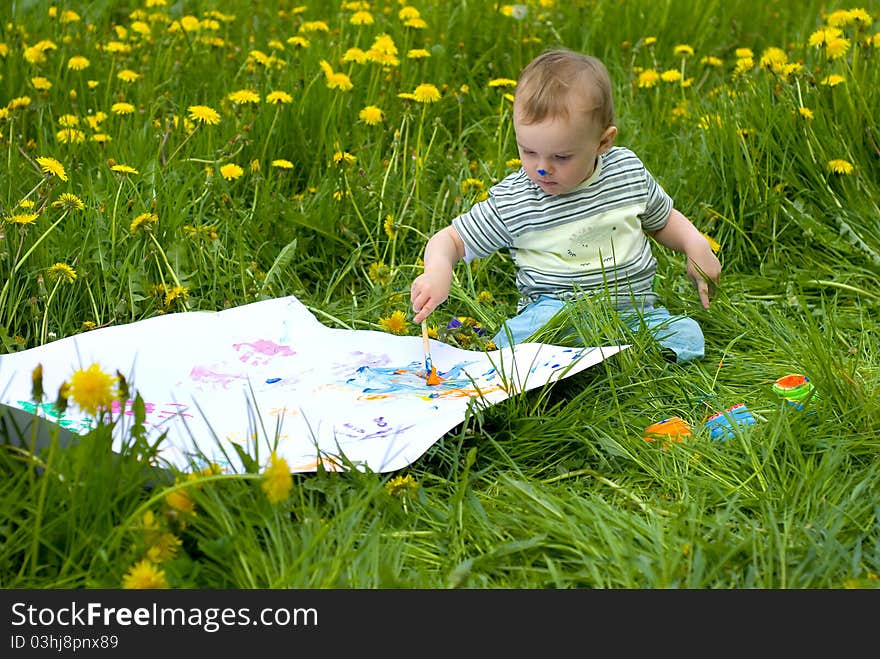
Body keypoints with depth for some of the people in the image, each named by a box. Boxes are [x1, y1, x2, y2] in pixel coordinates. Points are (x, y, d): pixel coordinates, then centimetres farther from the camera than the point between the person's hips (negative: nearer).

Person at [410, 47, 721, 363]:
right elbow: (451, 239, 0)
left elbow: (662, 218, 21)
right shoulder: (511, 203, -8)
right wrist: (438, 270, -23)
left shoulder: (628, 170, 2)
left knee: (688, 337, -24)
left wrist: (696, 245, 3)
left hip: (637, 310, 5)